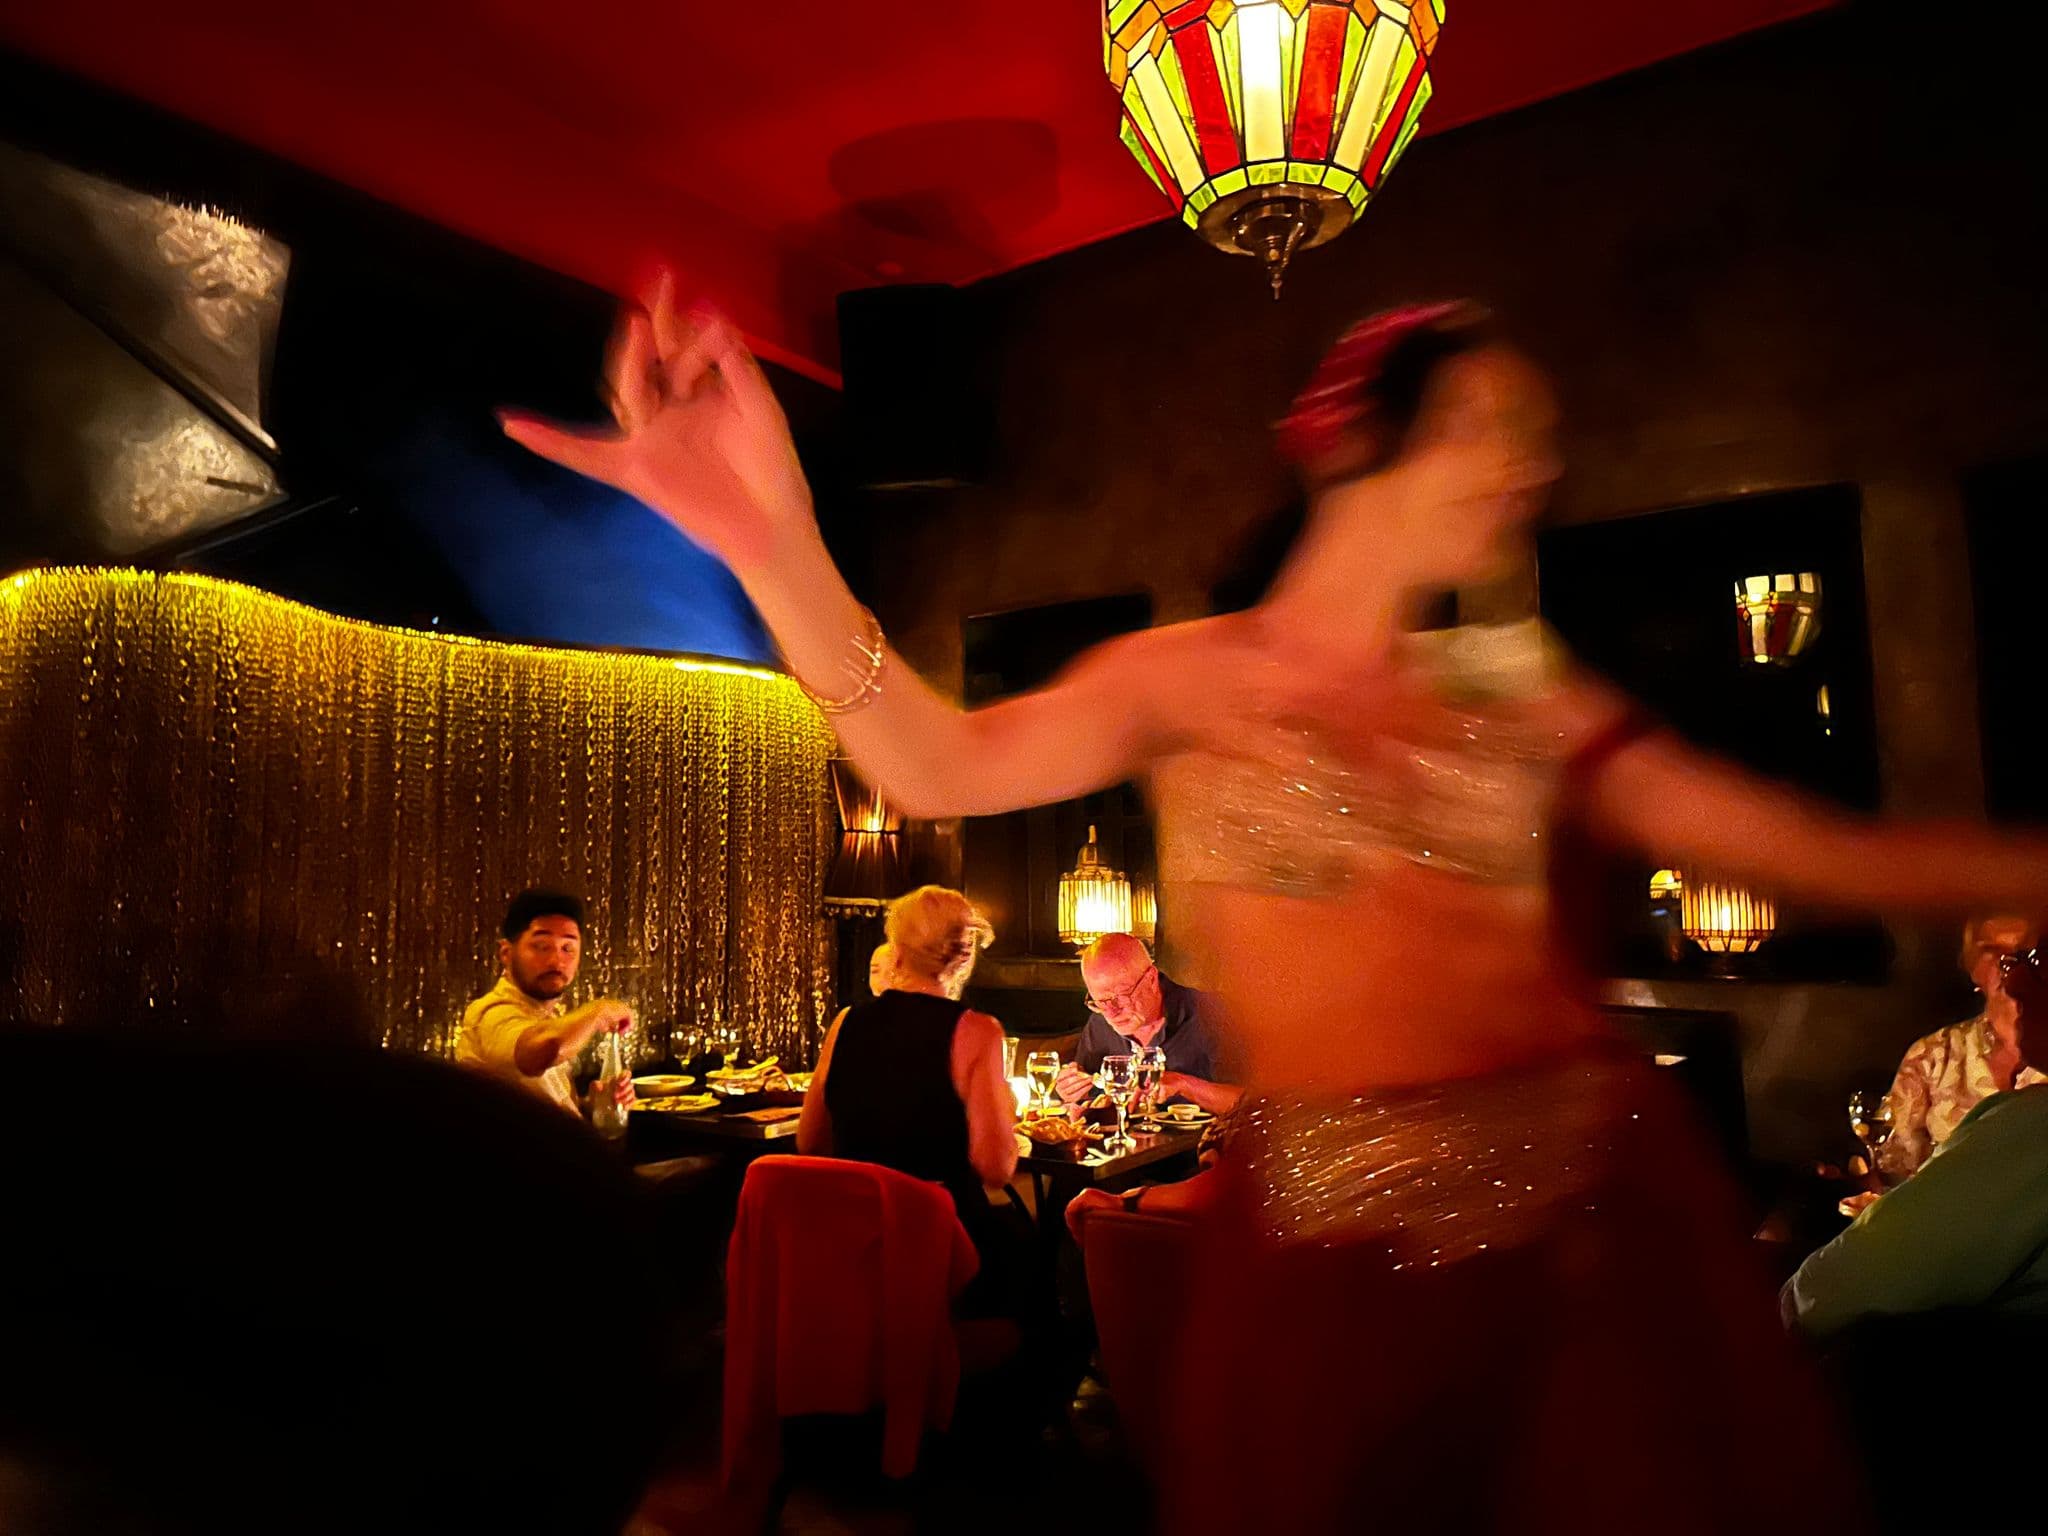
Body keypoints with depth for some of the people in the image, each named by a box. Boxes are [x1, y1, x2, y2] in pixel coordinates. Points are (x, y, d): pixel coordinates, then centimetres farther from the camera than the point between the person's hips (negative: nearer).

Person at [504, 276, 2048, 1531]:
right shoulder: (1190, 677, -4)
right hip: (1333, 1240, -2)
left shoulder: (1514, 682, 6)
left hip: (1603, 1208, 3)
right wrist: (775, 549, -35)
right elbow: (943, 766, -21)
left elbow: (1811, 847, 6)